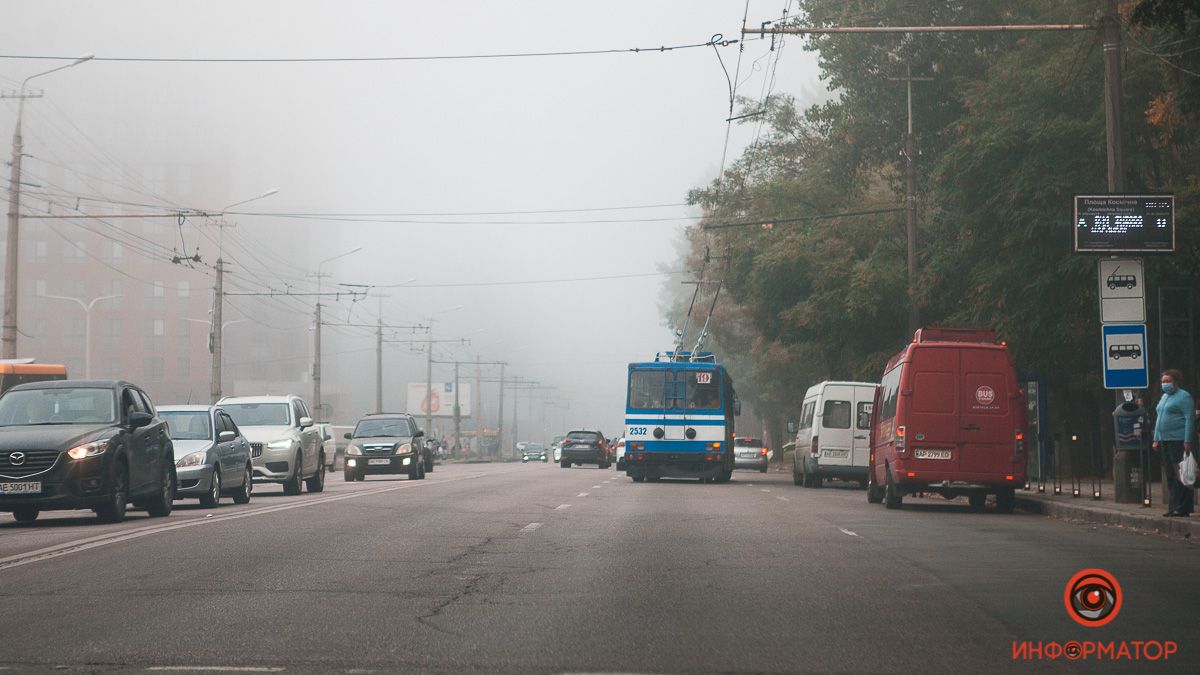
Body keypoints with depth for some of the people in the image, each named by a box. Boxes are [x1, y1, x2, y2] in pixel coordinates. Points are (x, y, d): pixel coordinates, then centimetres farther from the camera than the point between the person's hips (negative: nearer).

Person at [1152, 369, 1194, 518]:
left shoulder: (1183, 396, -7)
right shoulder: (1164, 397, 20)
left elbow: (1189, 419, -13)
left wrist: (1187, 441, -19)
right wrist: (1156, 439, 20)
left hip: (1178, 441, -9)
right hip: (1165, 442, 9)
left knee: (1180, 476, -9)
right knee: (1170, 476, 9)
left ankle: (1182, 508, -10)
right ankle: (1173, 507, 12)